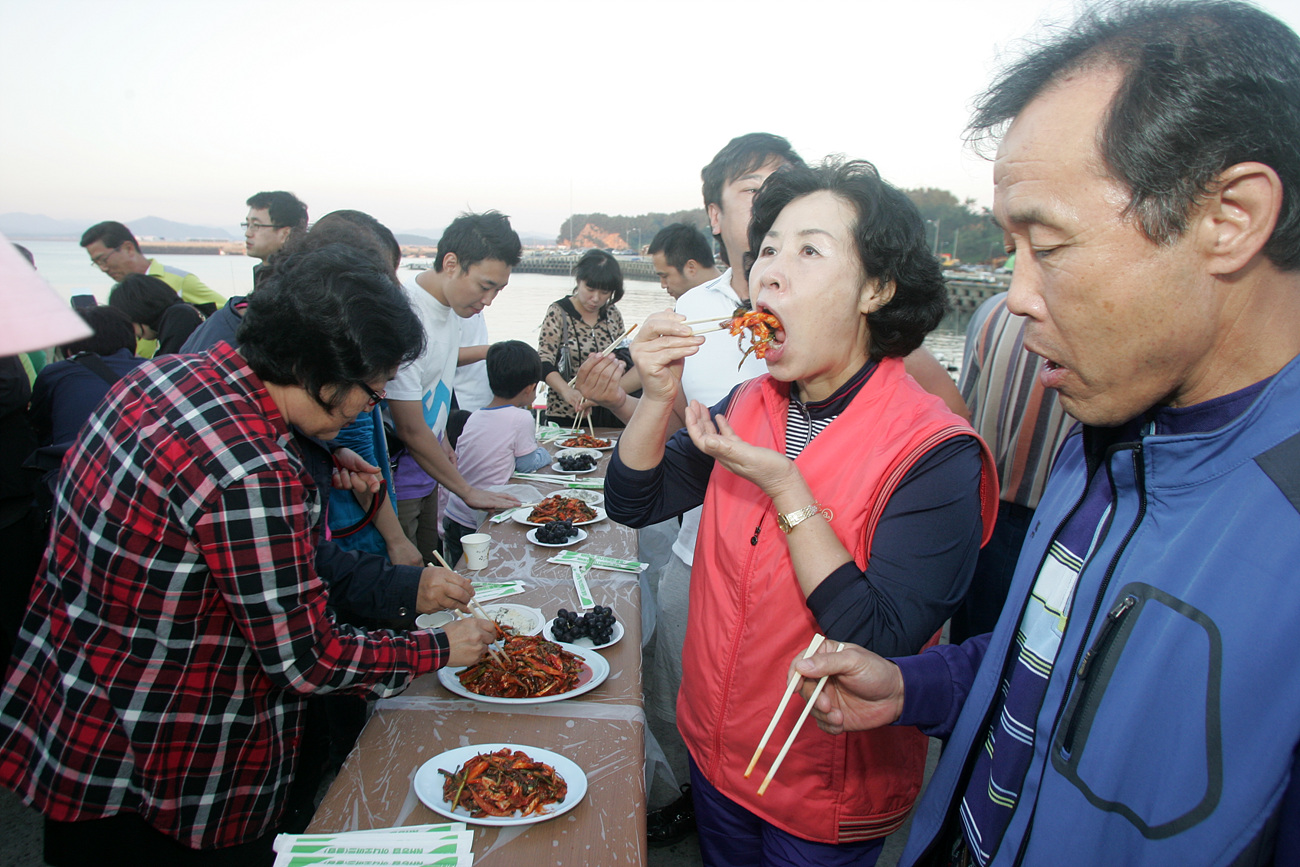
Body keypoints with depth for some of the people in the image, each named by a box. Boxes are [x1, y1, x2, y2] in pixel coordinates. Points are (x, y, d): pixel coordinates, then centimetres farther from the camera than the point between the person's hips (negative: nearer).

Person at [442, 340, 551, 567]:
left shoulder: (474, 416, 5)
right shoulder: (521, 418, -13)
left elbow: (455, 463, 10)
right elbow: (527, 464, -3)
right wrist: (544, 452, 16)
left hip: (453, 518, 7)